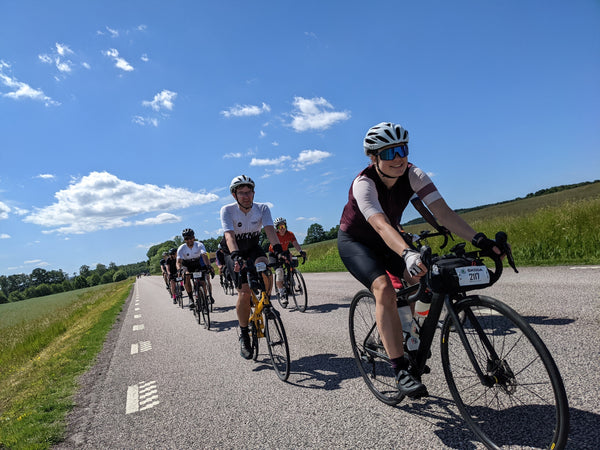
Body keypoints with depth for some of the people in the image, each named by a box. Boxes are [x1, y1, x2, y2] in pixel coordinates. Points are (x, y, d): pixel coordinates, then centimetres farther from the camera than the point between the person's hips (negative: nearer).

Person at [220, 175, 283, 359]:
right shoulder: (227, 210, -21)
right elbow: (229, 235, -34)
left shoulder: (262, 208, -15)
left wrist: (278, 249, -46)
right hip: (233, 252, -2)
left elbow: (269, 230, -28)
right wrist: (236, 255, -52)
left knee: (266, 273, -31)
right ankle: (243, 336, 1)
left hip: (253, 248, 2)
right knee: (245, 291, -17)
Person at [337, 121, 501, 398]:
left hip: (387, 240, 5)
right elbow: (381, 225, -47)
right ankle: (400, 371, -21)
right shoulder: (364, 183, -30)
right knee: (384, 288, -28)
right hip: (354, 241, -5)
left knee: (422, 280, -14)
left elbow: (443, 212, -27)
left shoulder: (413, 175, -17)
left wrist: (478, 239, -40)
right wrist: (408, 254, -64)